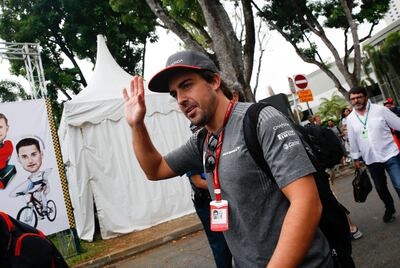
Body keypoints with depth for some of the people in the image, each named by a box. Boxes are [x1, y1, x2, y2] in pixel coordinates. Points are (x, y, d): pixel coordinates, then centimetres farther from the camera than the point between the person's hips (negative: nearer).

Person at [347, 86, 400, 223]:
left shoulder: (380, 110, -7)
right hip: (371, 160, 3)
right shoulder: (350, 119, 2)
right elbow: (352, 140, 9)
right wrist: (356, 158, 13)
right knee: (380, 188, 16)